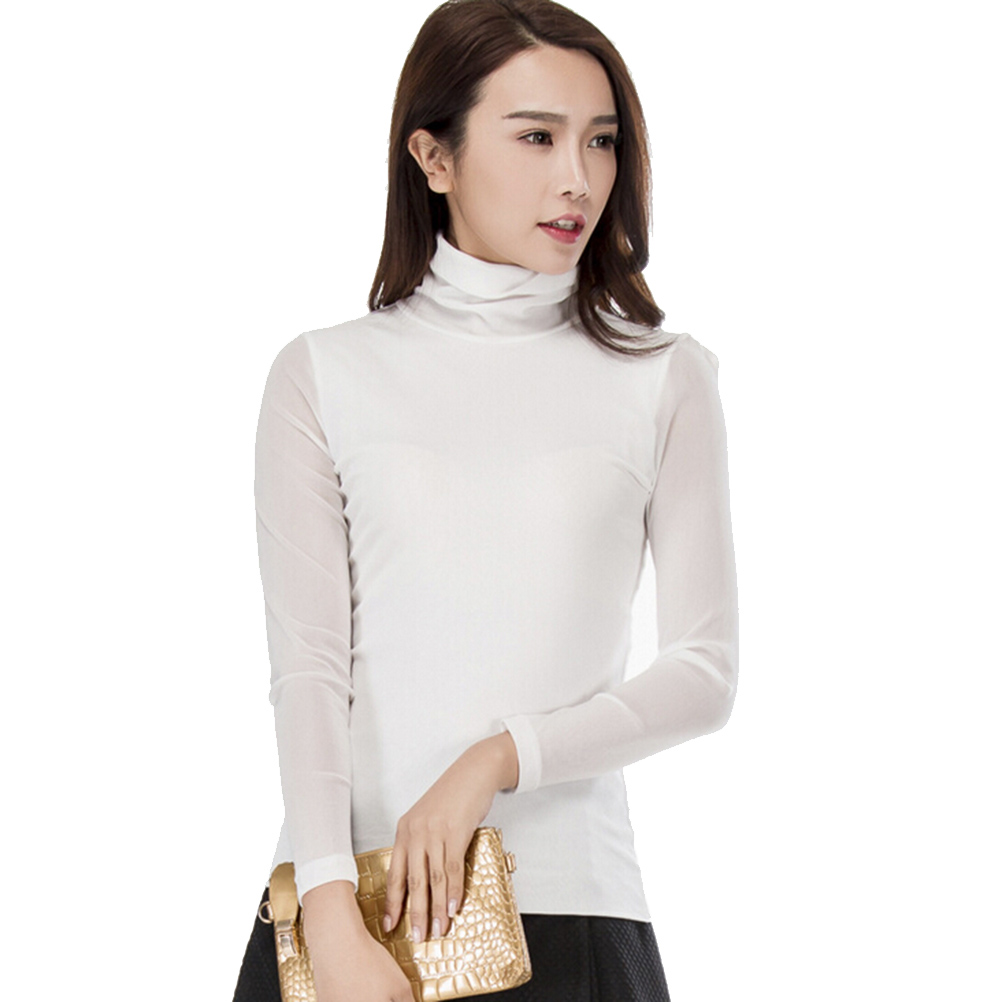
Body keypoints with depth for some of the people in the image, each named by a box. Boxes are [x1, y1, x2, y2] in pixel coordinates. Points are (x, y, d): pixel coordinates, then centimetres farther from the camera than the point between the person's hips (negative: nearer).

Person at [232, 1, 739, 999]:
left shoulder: (665, 380, 4)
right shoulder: (323, 375, 3)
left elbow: (706, 671, 0)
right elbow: (306, 664, -5)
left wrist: (500, 758, -13)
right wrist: (335, 918, -17)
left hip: (572, 902, 0)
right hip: (348, 893, 0)